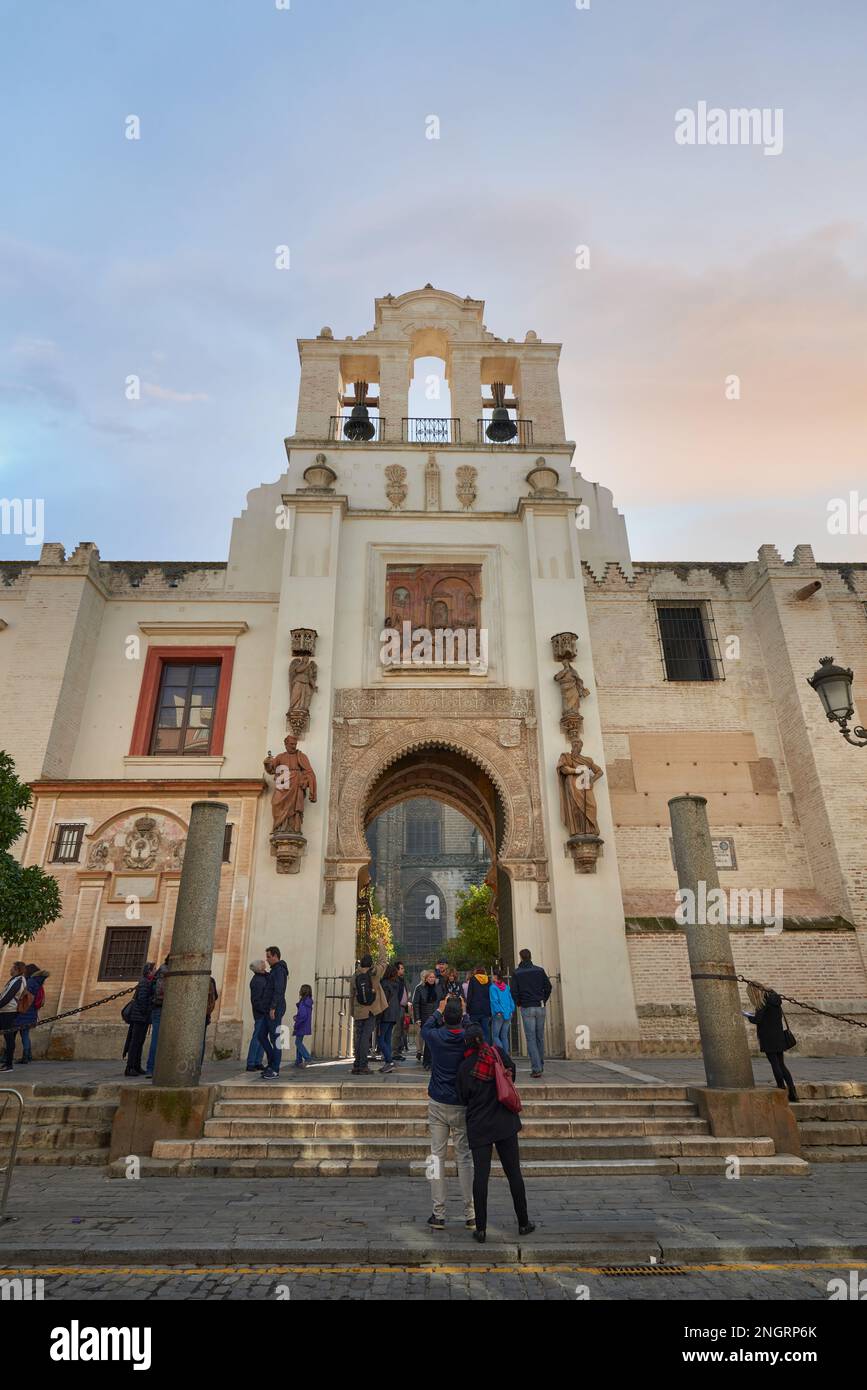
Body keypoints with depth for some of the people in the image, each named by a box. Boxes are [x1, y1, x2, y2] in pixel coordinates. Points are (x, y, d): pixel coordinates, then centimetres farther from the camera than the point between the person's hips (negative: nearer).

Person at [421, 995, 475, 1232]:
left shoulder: (436, 1037, -11)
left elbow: (425, 1027, 14)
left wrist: (439, 1009, 24)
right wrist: (463, 1012, 21)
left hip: (438, 1103, 0)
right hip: (463, 1105, 0)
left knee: (437, 1155, 8)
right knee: (465, 1157, 9)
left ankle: (438, 1214, 11)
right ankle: (470, 1215, 13)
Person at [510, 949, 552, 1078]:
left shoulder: (517, 973, -1)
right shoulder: (540, 970, 5)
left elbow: (514, 992, -3)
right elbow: (548, 987, 4)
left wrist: (519, 1004, 12)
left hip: (527, 1009, -3)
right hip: (540, 1008, 3)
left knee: (531, 1039, -2)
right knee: (540, 1037, 13)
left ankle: (536, 1068, -9)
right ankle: (541, 1065, 19)